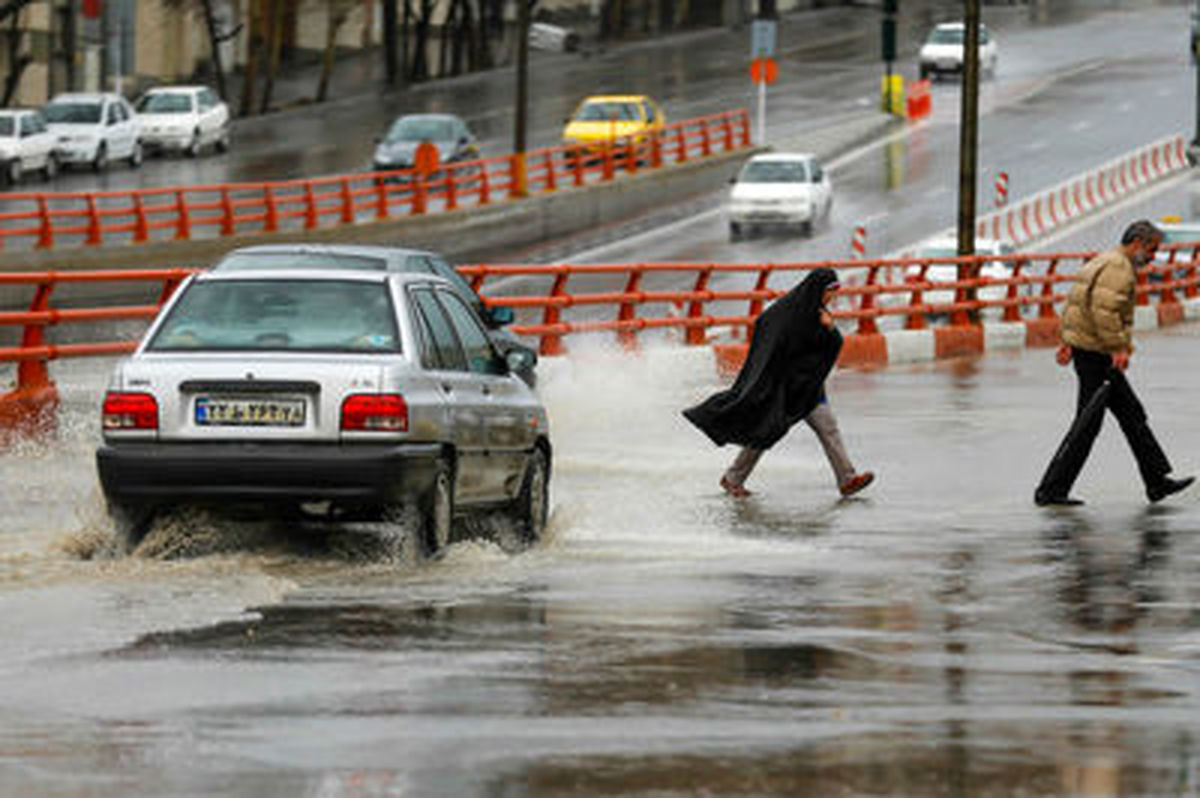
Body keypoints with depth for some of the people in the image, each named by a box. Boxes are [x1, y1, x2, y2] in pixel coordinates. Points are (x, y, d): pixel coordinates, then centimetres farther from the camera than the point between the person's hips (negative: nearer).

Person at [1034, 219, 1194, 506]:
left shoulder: (1103, 262, 18)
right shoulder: (1118, 268, -15)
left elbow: (1073, 302, 21)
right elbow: (1104, 310, -27)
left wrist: (1068, 340, 20)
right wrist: (1118, 348, -26)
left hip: (1084, 346, 11)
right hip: (1097, 354, -11)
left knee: (1131, 415, 14)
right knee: (1088, 423, -7)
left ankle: (1157, 482, 18)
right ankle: (1051, 490, -4)